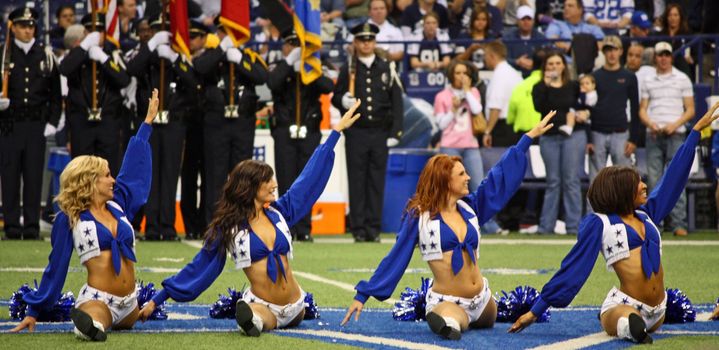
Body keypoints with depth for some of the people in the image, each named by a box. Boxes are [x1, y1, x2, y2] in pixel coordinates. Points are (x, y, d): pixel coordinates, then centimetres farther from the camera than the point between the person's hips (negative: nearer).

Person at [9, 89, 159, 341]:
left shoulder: (118, 205, 14)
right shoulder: (69, 218, 0)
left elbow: (135, 166, 23)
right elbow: (56, 265, 5)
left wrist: (148, 121, 30)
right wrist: (34, 311, 5)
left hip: (129, 304, 8)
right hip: (97, 299, -8)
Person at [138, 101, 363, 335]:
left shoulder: (279, 213, 10)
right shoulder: (228, 227, -1)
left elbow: (311, 176, 15)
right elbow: (199, 268, 4)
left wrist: (337, 130, 18)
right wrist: (157, 300, 2)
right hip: (262, 306, -10)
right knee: (250, 318, -39)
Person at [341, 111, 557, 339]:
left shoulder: (470, 208, 9)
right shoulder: (419, 216, -3)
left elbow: (502, 176, 14)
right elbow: (396, 258, 1)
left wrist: (530, 136, 16)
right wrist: (363, 295, -1)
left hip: (481, 299, 8)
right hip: (447, 301, -8)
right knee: (447, 324, -41)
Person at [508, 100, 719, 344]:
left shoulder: (647, 215, 17)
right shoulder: (599, 223, 0)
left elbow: (674, 176, 25)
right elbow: (573, 267, 1)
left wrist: (697, 129, 31)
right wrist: (536, 310, -2)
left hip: (656, 312, 7)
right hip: (624, 305, -7)